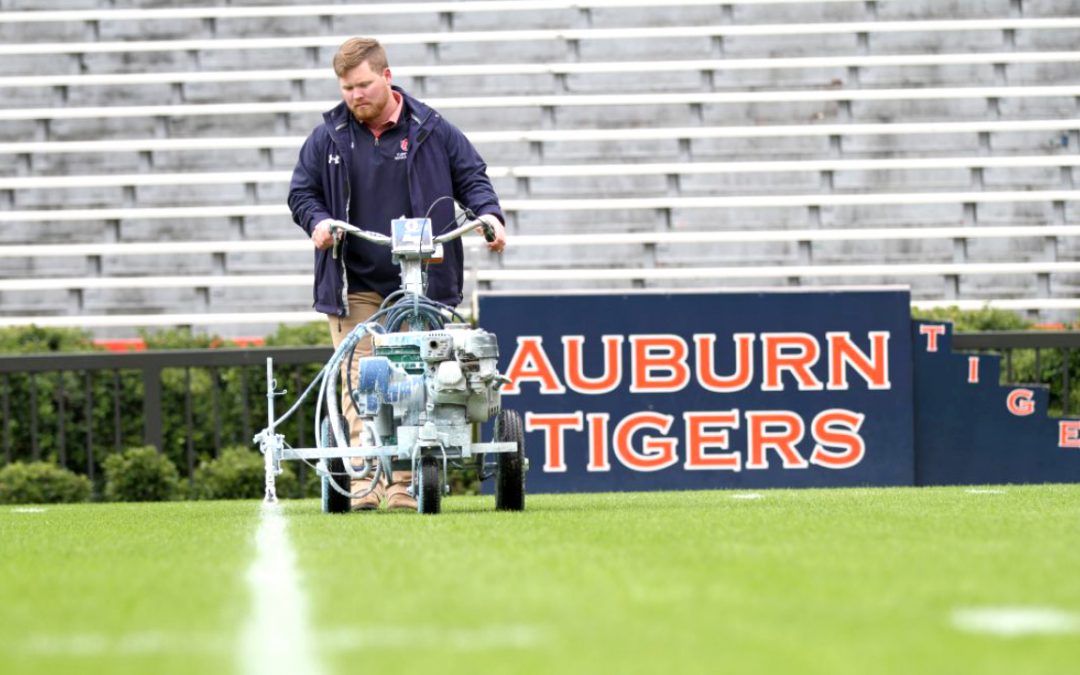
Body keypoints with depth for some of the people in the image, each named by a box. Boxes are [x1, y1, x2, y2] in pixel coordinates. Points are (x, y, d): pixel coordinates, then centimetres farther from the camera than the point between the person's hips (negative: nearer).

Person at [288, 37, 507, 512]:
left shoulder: (431, 132, 6)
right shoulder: (327, 138, 9)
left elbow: (471, 177, 13)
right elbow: (302, 192, 14)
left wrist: (488, 213, -6)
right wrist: (317, 221, -7)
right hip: (355, 288, 1)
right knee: (360, 384, -8)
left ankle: (404, 485, 0)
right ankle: (365, 481, -10)